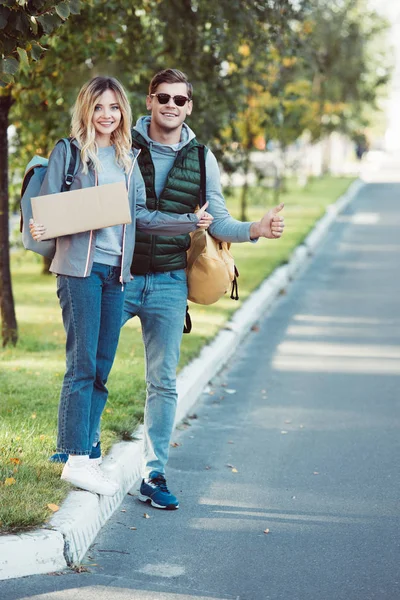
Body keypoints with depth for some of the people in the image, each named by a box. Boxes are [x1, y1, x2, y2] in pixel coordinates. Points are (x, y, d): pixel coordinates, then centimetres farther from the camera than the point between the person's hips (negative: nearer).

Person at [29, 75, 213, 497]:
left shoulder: (129, 158, 16)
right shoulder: (68, 151, 1)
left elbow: (140, 215, 14)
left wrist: (191, 222, 5)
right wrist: (38, 229, -23)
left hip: (116, 271, 5)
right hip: (80, 268, -5)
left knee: (102, 367, 7)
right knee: (82, 364, -7)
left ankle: (85, 454, 14)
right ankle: (76, 459, -2)